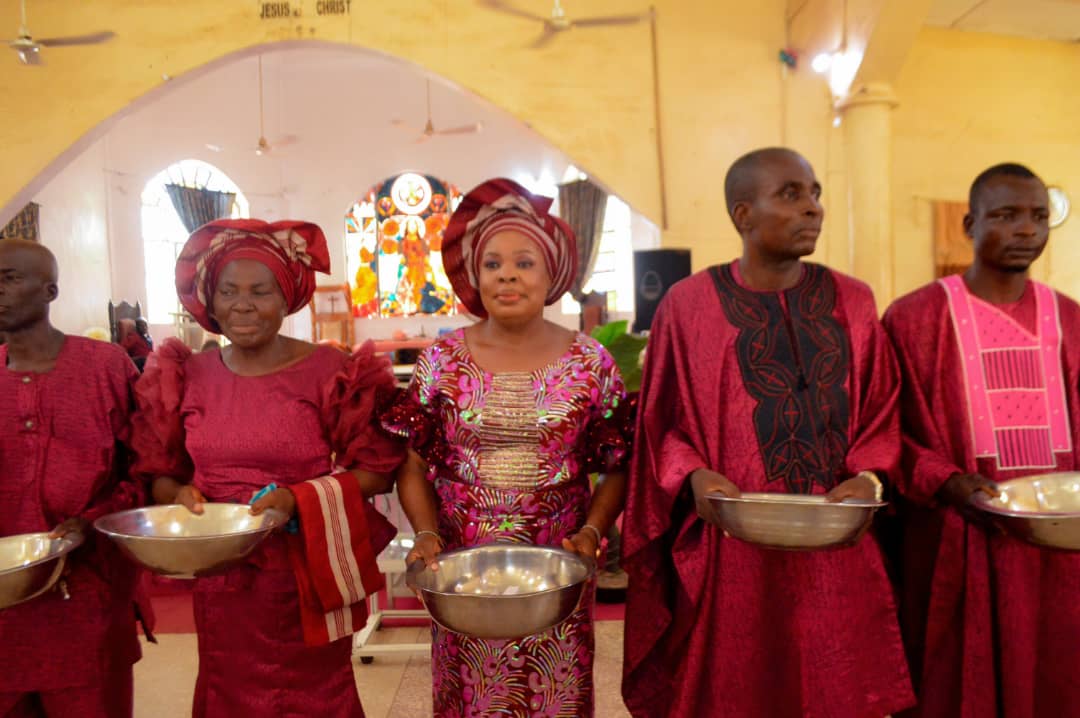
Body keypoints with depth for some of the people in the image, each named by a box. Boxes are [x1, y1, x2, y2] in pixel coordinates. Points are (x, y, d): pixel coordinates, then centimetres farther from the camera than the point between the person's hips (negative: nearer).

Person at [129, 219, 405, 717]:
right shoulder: (186, 376, 3)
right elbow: (159, 473, 11)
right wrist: (181, 494, -10)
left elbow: (377, 469, -8)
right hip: (221, 581, 3)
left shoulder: (332, 372, -9)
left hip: (307, 578, -3)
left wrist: (298, 499, -20)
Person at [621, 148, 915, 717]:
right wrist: (694, 476, -17)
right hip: (728, 549, -2)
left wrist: (869, 477, -10)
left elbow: (881, 415, 8)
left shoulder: (852, 303, 5)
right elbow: (662, 424, 0)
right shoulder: (688, 304, -5)